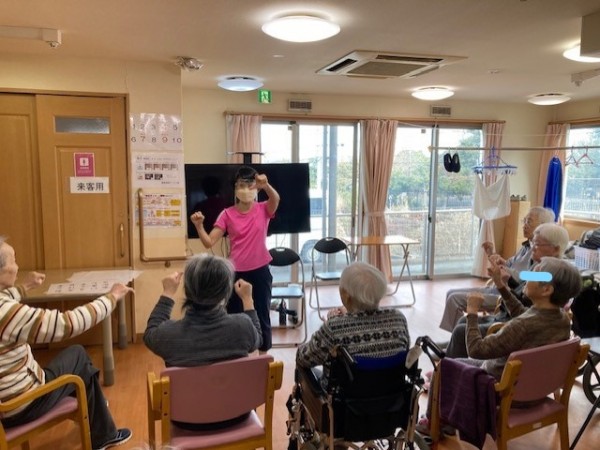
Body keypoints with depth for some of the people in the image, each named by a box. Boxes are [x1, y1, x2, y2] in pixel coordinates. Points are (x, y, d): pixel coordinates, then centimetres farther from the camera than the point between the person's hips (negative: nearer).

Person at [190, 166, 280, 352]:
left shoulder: (263, 210, -3)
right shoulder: (227, 214, -3)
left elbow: (276, 199, -27)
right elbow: (209, 242, -7)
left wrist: (266, 185, -47)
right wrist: (199, 226, -25)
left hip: (260, 272, 0)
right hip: (236, 273, 1)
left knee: (262, 316, 11)